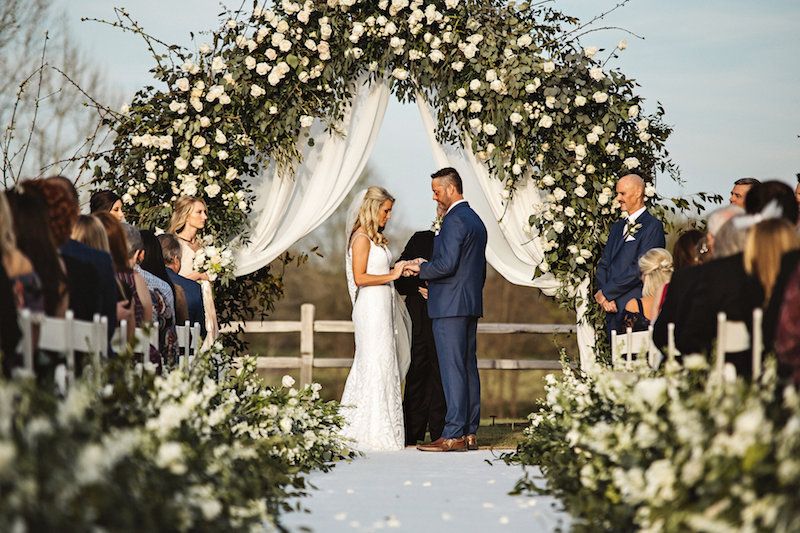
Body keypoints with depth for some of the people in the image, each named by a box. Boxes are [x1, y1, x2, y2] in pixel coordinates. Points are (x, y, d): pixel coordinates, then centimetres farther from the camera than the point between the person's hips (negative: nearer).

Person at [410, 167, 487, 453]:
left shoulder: (454, 220, -13)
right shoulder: (476, 221, 18)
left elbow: (447, 264, -22)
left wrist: (422, 268, -6)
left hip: (450, 306, -10)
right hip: (471, 305, 10)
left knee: (452, 369, -10)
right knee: (469, 368, 9)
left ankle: (454, 435, -11)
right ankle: (470, 433, 10)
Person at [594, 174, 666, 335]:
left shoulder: (653, 226, -4)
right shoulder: (617, 227, 21)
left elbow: (639, 268, -13)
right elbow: (603, 265, 16)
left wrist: (605, 293, -9)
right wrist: (605, 298, -2)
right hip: (613, 311, 6)